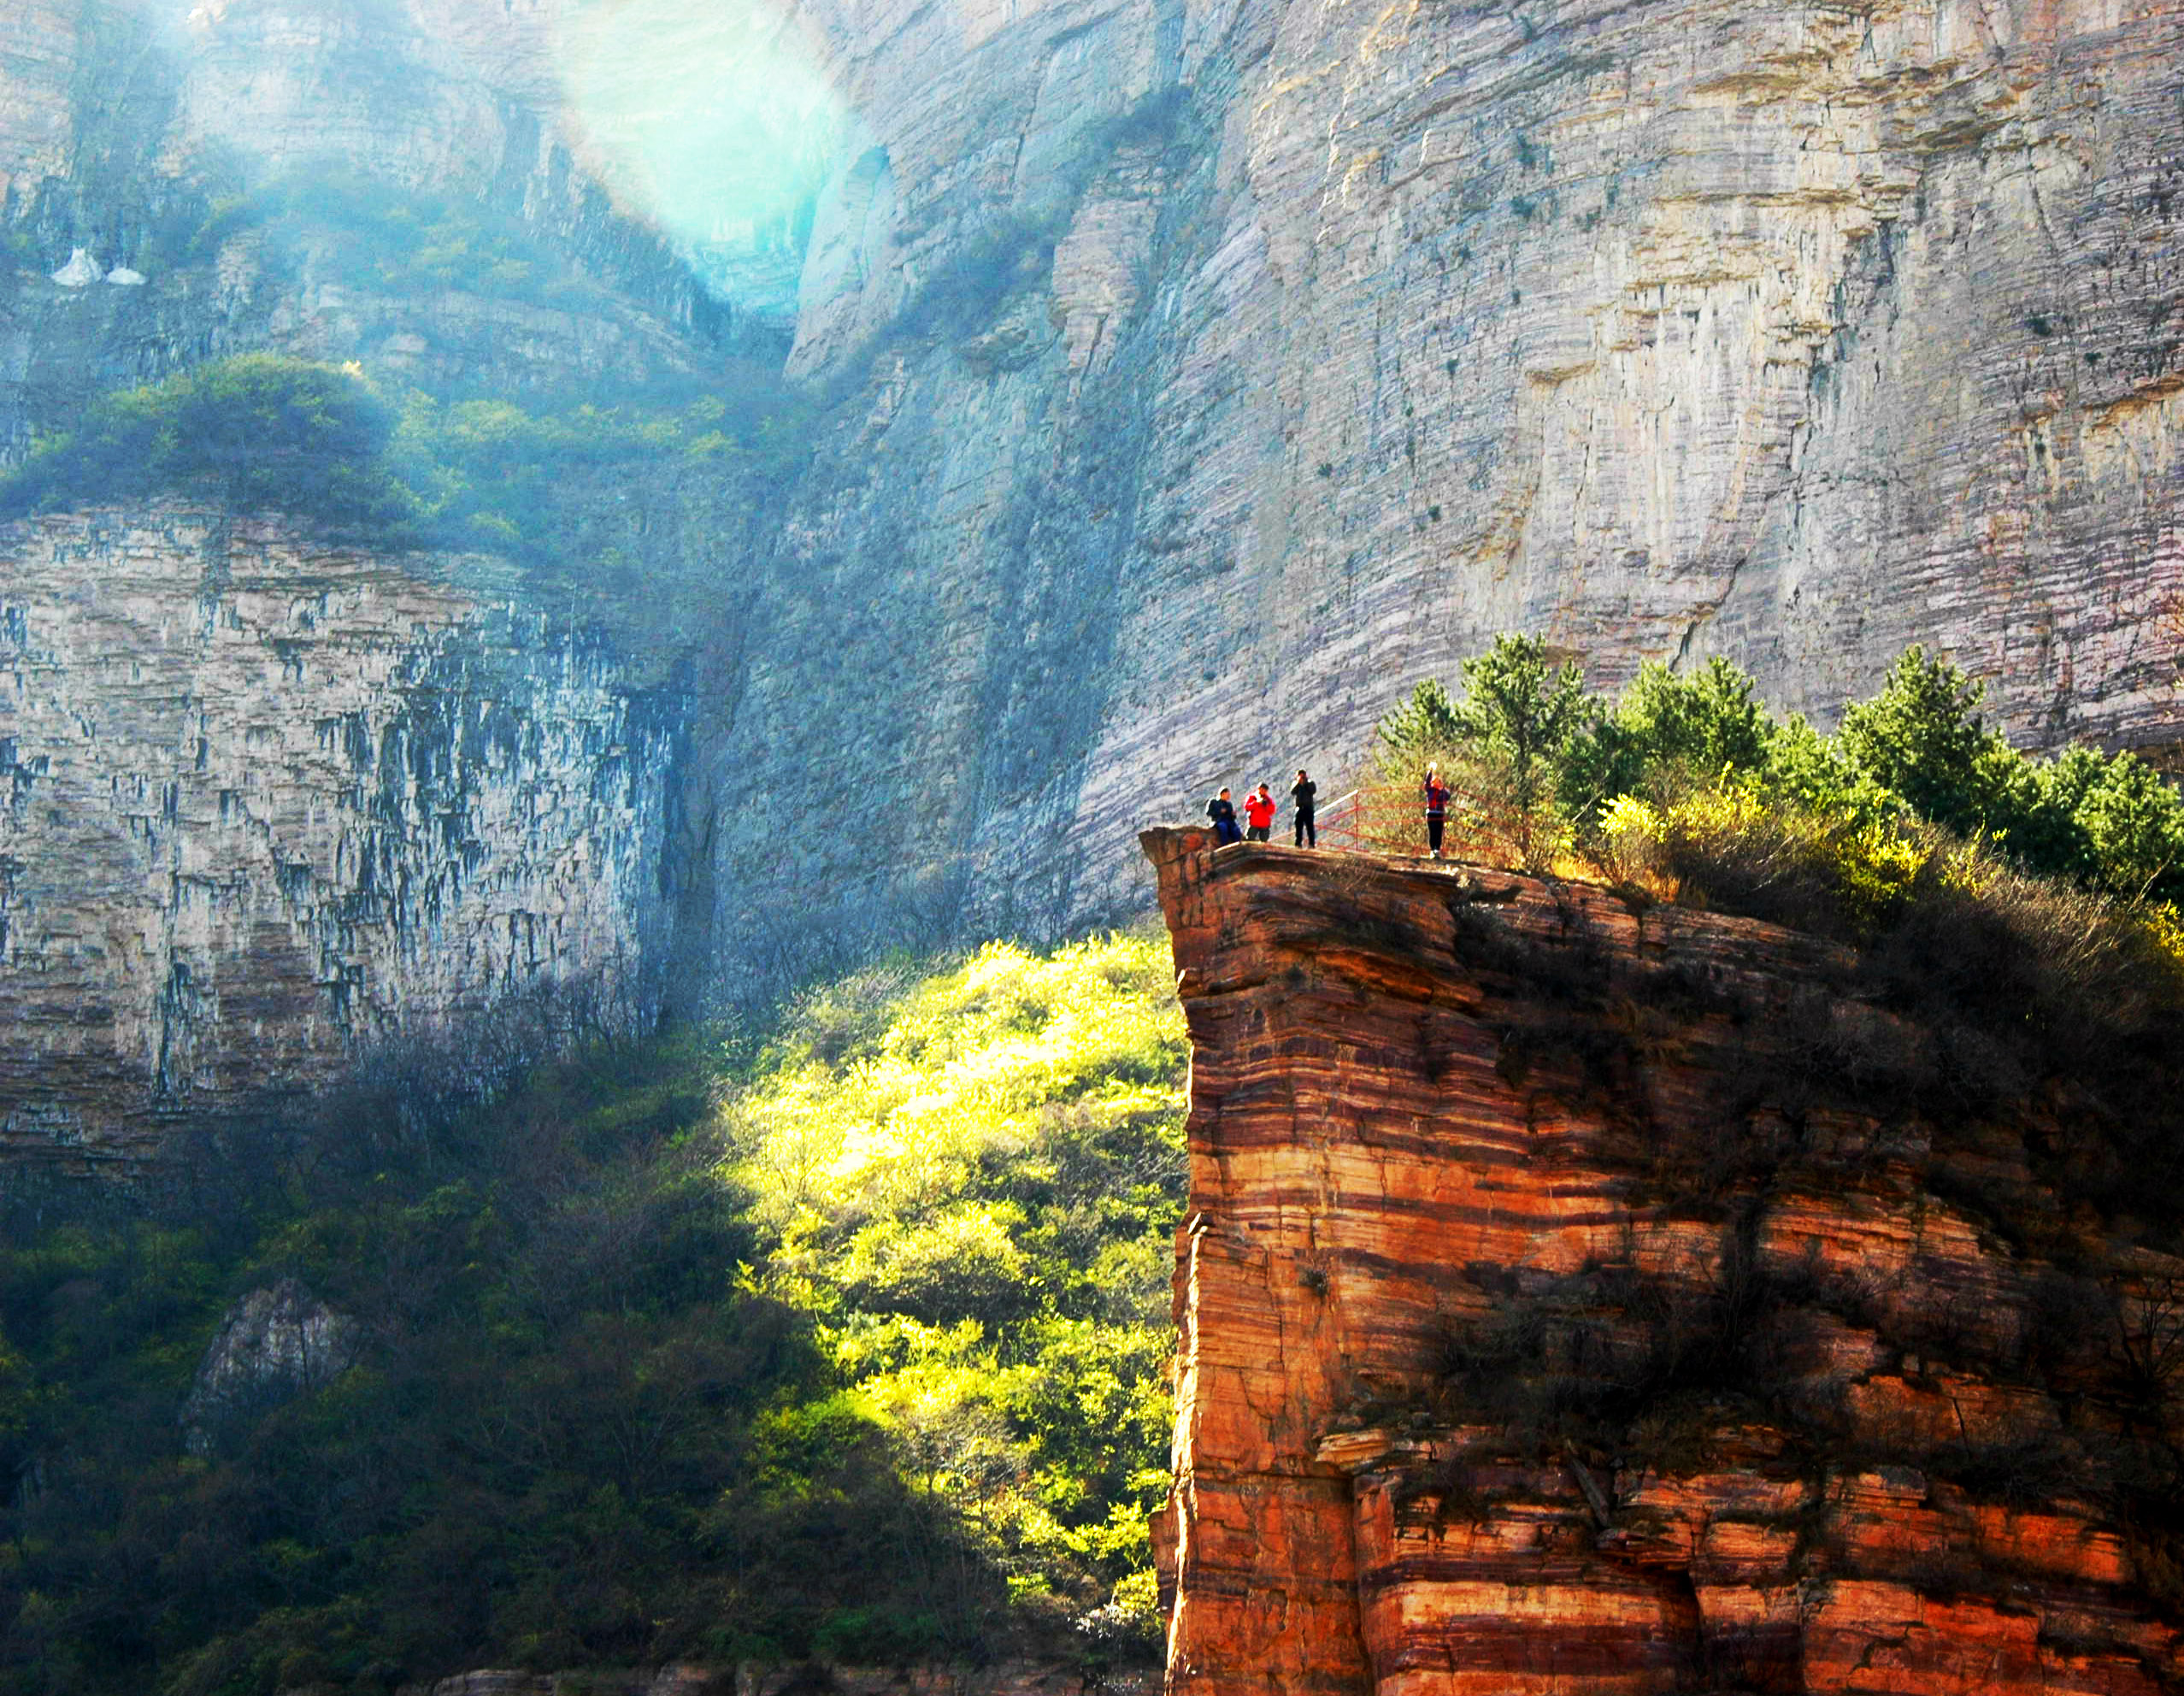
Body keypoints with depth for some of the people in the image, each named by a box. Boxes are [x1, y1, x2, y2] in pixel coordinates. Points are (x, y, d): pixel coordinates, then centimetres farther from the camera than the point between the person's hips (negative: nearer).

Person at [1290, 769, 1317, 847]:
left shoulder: (1310, 783, 6)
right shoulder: (1295, 784, 11)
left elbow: (1313, 791, -11)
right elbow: (1292, 792, -6)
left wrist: (1306, 783, -11)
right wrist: (1298, 783, -11)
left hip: (1308, 808, -2)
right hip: (1299, 808, 2)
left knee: (1310, 826, -7)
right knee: (1299, 826, 1)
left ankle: (1312, 843, -9)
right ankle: (1298, 843, 4)